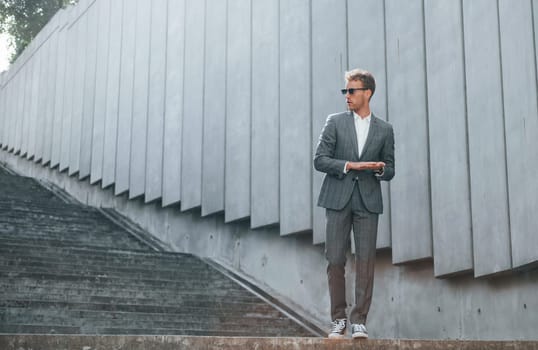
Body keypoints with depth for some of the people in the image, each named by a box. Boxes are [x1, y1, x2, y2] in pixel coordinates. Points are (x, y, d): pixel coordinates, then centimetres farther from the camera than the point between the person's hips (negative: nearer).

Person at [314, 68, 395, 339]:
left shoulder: (384, 130, 11)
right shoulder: (335, 122, 7)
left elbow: (390, 171, 13)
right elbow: (319, 160, 0)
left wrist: (379, 169, -10)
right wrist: (350, 165, -11)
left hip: (368, 202, 1)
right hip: (338, 199, 0)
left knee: (365, 261, -4)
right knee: (335, 260, 0)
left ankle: (359, 321, 3)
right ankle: (338, 320, 11)